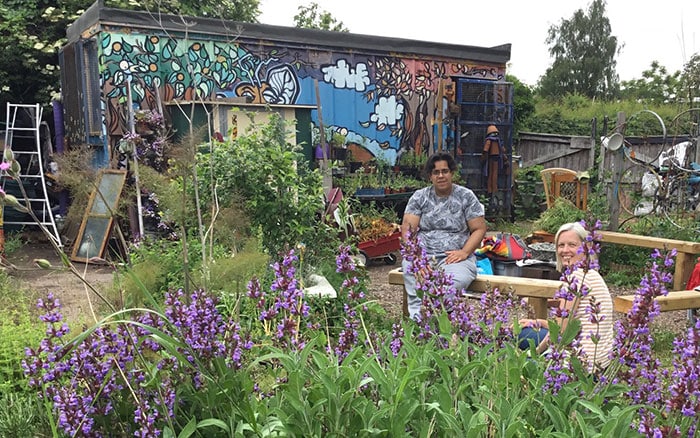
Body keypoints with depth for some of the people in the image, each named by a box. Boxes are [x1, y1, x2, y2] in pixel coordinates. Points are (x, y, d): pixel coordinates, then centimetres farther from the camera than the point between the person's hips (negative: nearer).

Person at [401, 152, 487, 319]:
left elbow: (479, 229, 5)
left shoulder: (466, 196, 7)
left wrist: (464, 252, -11)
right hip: (422, 255, 1)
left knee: (455, 281, -37)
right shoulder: (419, 197, 10)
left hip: (455, 257, -1)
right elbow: (407, 227, 3)